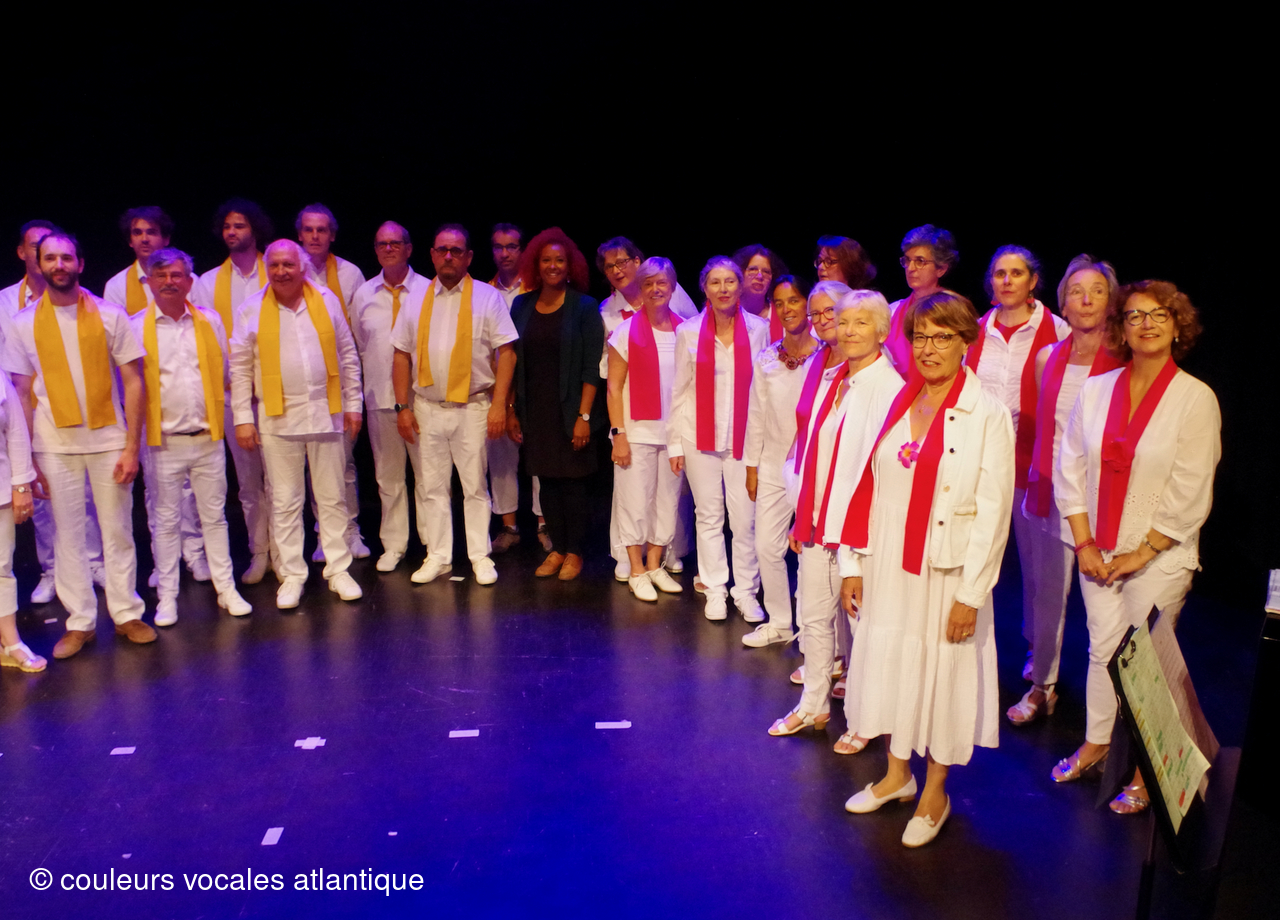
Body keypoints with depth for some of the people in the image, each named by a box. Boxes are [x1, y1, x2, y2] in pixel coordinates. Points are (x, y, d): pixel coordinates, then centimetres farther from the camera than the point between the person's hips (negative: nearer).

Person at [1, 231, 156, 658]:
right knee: (67, 535, 6)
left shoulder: (109, 315, 1)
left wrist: (132, 446, -6)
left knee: (118, 531, 5)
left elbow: (133, 382, -1)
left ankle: (126, 613, 18)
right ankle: (79, 621, 18)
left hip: (108, 438, -1)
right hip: (55, 443, 1)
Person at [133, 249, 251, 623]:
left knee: (214, 516, 9)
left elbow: (226, 374, 13)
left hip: (207, 438, 2)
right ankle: (167, 597, 16)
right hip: (162, 442, -2)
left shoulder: (210, 321, 6)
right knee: (165, 521, 6)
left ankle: (226, 589, 18)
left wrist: (218, 414, 6)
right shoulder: (136, 327, -1)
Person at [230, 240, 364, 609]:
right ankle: (291, 575, 16)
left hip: (325, 413, 1)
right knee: (285, 501, 5)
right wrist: (243, 419, -2)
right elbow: (240, 369, 3)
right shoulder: (252, 310, 2)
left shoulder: (326, 300, 5)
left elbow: (348, 357, 9)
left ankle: (338, 570, 17)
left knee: (332, 497, 7)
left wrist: (353, 405, 6)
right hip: (277, 419, -1)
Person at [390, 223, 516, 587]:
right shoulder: (417, 300, 9)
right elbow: (402, 355, 9)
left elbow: (506, 352, -4)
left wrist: (499, 404, -11)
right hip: (427, 408, 3)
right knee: (433, 486, 10)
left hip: (473, 407, -3)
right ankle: (438, 557, 21)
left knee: (475, 486, 4)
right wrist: (402, 406, 2)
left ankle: (480, 557, 16)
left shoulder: (487, 297, 0)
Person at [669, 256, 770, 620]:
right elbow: (679, 391, 6)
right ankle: (715, 591, 20)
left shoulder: (759, 329, 1)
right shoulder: (689, 332, 3)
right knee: (709, 515, 8)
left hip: (743, 437, -1)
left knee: (745, 519, -1)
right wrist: (675, 443, 4)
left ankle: (746, 591, 14)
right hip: (700, 436, 1)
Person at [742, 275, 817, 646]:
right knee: (767, 547, 10)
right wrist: (751, 466, 11)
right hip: (774, 466, 5)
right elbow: (756, 416, 11)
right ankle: (778, 623, 28)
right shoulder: (766, 359, 7)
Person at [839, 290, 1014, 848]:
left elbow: (993, 513, -11)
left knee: (941, 673, 8)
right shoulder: (894, 404, 4)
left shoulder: (988, 415, -10)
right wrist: (854, 564, 3)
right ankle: (897, 774, 37)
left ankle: (935, 792, 30)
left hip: (946, 570, -4)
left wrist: (971, 595, -13)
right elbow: (869, 488, 5)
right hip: (887, 565, 5)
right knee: (888, 661, 15)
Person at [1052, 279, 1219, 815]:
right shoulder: (1096, 390, 3)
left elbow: (1188, 495, -9)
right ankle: (1095, 745, 31)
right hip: (1098, 552, 3)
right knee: (1102, 650, 13)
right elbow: (1070, 468, 4)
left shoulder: (1196, 399, -7)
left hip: (1159, 556, -3)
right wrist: (1085, 543, -2)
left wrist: (1140, 553, -10)